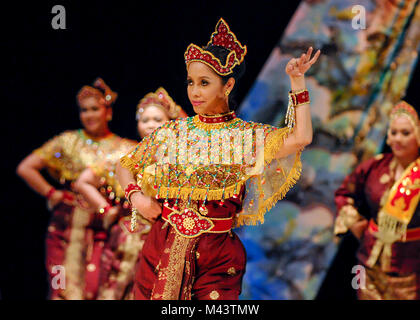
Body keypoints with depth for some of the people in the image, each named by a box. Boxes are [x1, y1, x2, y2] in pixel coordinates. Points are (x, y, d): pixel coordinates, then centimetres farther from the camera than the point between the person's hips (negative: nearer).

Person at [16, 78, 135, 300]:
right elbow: (26, 168, 7)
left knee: (98, 287, -11)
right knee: (68, 287, -9)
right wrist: (52, 194, 2)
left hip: (106, 229, 0)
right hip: (69, 225, 0)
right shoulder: (68, 142, 8)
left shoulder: (124, 149, 9)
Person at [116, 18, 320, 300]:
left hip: (217, 254, -2)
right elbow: (125, 166, 16)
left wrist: (298, 81, -12)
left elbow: (301, 138, -17)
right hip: (164, 246, 2)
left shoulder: (247, 137, -1)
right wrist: (136, 196, -4)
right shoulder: (172, 133, 6)